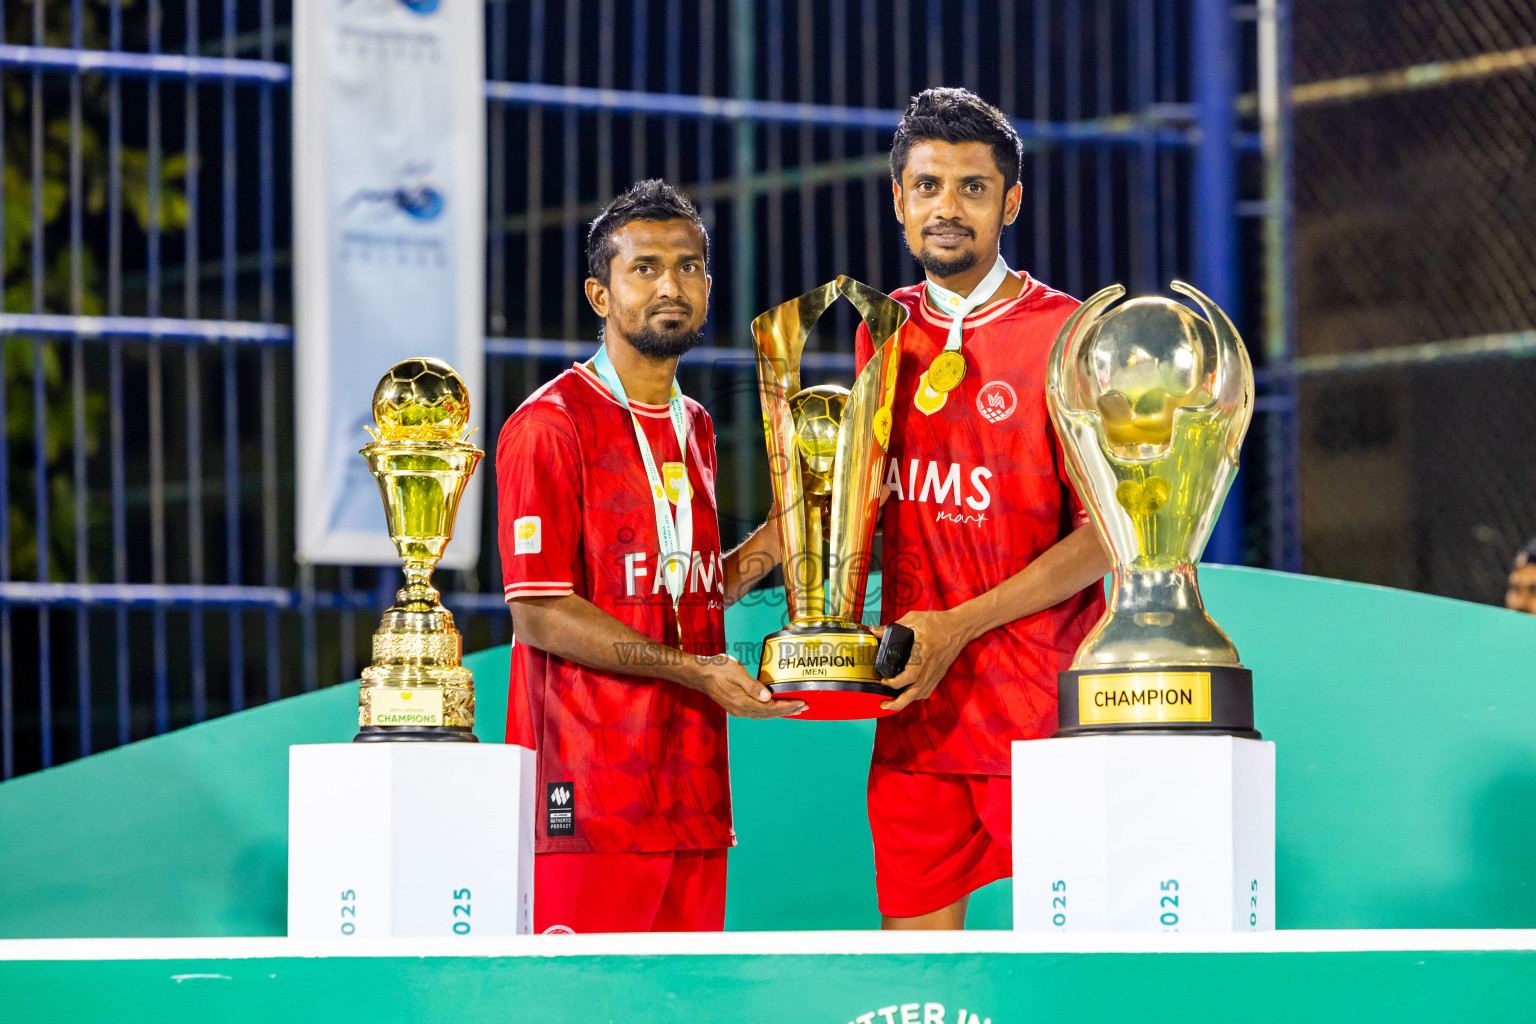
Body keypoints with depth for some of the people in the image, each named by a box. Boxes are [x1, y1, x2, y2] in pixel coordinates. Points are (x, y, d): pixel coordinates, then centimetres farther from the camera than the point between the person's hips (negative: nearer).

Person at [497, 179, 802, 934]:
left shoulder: (694, 428, 18)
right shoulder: (549, 424, -7)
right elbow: (539, 614, -13)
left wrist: (775, 540, 10)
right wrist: (691, 668, -18)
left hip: (691, 787, 7)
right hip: (588, 793, -7)